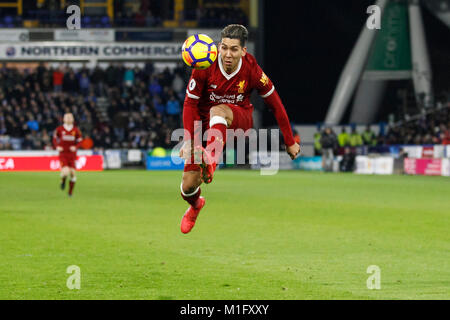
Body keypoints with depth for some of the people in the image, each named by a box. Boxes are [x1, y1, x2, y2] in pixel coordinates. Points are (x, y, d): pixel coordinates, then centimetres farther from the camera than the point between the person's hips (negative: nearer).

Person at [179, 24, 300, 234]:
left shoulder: (252, 71, -16)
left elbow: (275, 104, -5)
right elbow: (190, 104, -10)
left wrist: (290, 142, 1)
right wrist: (189, 141, -17)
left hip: (239, 120, -1)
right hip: (205, 123, 1)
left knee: (217, 111, -39)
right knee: (188, 186, -5)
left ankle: (211, 161, -52)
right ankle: (195, 205, 31)